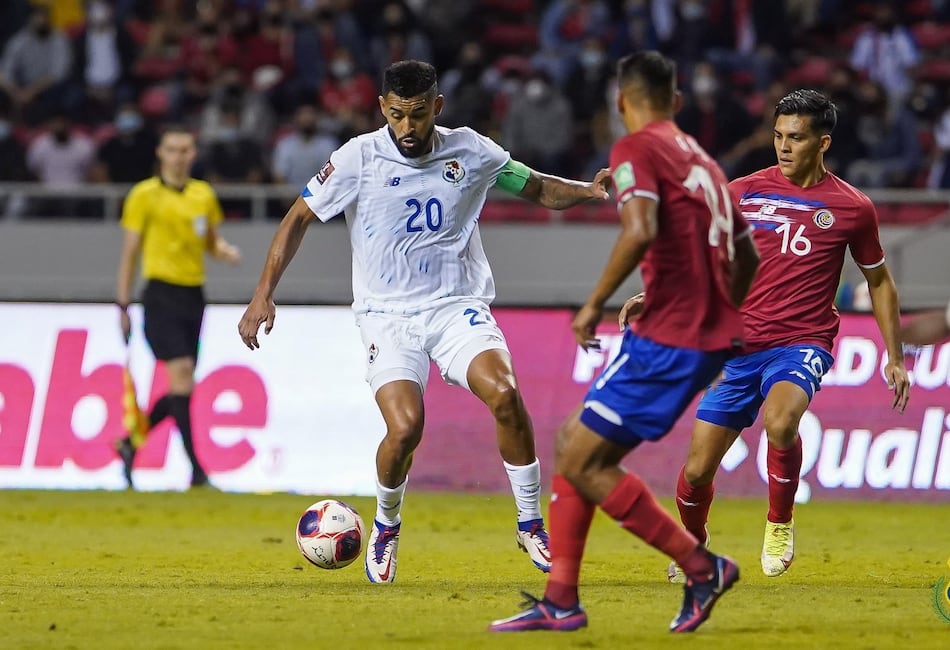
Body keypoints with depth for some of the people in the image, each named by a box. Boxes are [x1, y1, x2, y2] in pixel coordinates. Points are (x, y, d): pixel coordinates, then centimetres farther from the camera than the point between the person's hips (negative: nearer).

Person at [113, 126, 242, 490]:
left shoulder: (204, 195, 12)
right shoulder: (144, 195, -2)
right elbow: (130, 252, 0)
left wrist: (226, 251, -3)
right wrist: (123, 305, -3)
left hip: (193, 295, 6)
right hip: (162, 293, -6)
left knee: (180, 387, 7)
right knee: (182, 375, -16)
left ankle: (130, 444, 27)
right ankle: (196, 469, -15)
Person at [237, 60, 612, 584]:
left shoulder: (471, 152, 0)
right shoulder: (359, 158, -5)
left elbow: (536, 188, 13)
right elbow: (299, 217, 3)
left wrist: (588, 190, -8)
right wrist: (263, 295, -3)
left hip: (458, 306, 1)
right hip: (387, 315, -1)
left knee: (504, 394, -26)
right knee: (404, 427, -22)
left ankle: (531, 525, -8)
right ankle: (385, 527, 10)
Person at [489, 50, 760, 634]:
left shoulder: (637, 149, -7)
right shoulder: (701, 159, 18)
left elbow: (641, 230, -25)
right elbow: (747, 256, 25)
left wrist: (596, 303, -16)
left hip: (667, 340, -9)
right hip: (714, 338, 9)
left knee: (583, 465, -3)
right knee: (573, 441, 15)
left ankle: (701, 566, -2)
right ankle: (560, 601, 13)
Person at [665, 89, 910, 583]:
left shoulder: (852, 208, 2)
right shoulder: (743, 192, 4)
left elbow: (879, 282, 14)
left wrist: (895, 358, 12)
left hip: (802, 344, -3)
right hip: (738, 346, 3)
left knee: (779, 421, -35)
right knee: (697, 469, 0)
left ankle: (780, 523, -9)